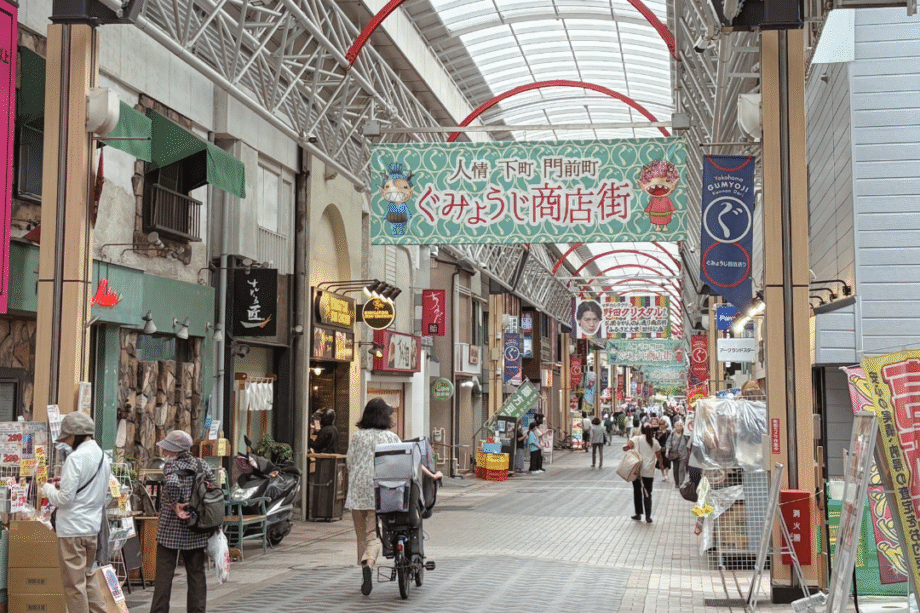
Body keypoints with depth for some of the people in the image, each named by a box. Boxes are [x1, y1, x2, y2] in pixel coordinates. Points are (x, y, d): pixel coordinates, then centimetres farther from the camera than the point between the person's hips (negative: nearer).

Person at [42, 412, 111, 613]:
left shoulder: (76, 458, -17)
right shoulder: (103, 456, 9)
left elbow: (64, 499, -19)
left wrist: (48, 488, 1)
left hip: (72, 529, -8)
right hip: (93, 527, 8)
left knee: (74, 583, 1)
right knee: (88, 577, 19)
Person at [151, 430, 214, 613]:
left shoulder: (171, 465, -10)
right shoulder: (202, 464, 6)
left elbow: (172, 484, -31)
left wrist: (175, 505, -16)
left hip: (171, 528, -5)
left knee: (164, 573, 2)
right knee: (196, 572, 11)